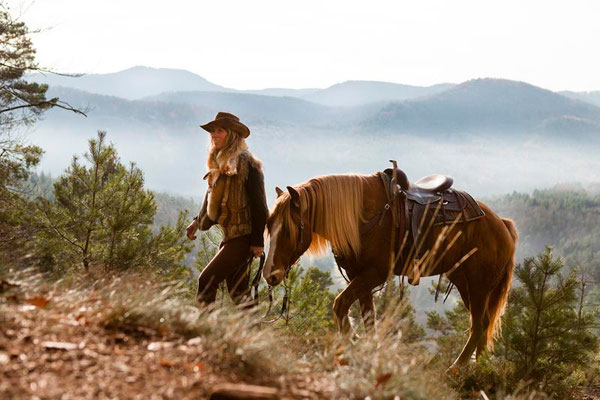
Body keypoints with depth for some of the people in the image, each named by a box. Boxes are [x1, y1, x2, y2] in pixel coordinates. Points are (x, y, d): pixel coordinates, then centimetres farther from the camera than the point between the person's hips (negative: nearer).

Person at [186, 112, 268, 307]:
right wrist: (198, 222, 3)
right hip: (229, 237, 9)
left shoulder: (246, 164, -11)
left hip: (243, 238, -9)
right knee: (238, 293, 10)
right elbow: (212, 203, 21)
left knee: (207, 280, -15)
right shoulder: (220, 167, 15)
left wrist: (258, 241, -17)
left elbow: (258, 204, -14)